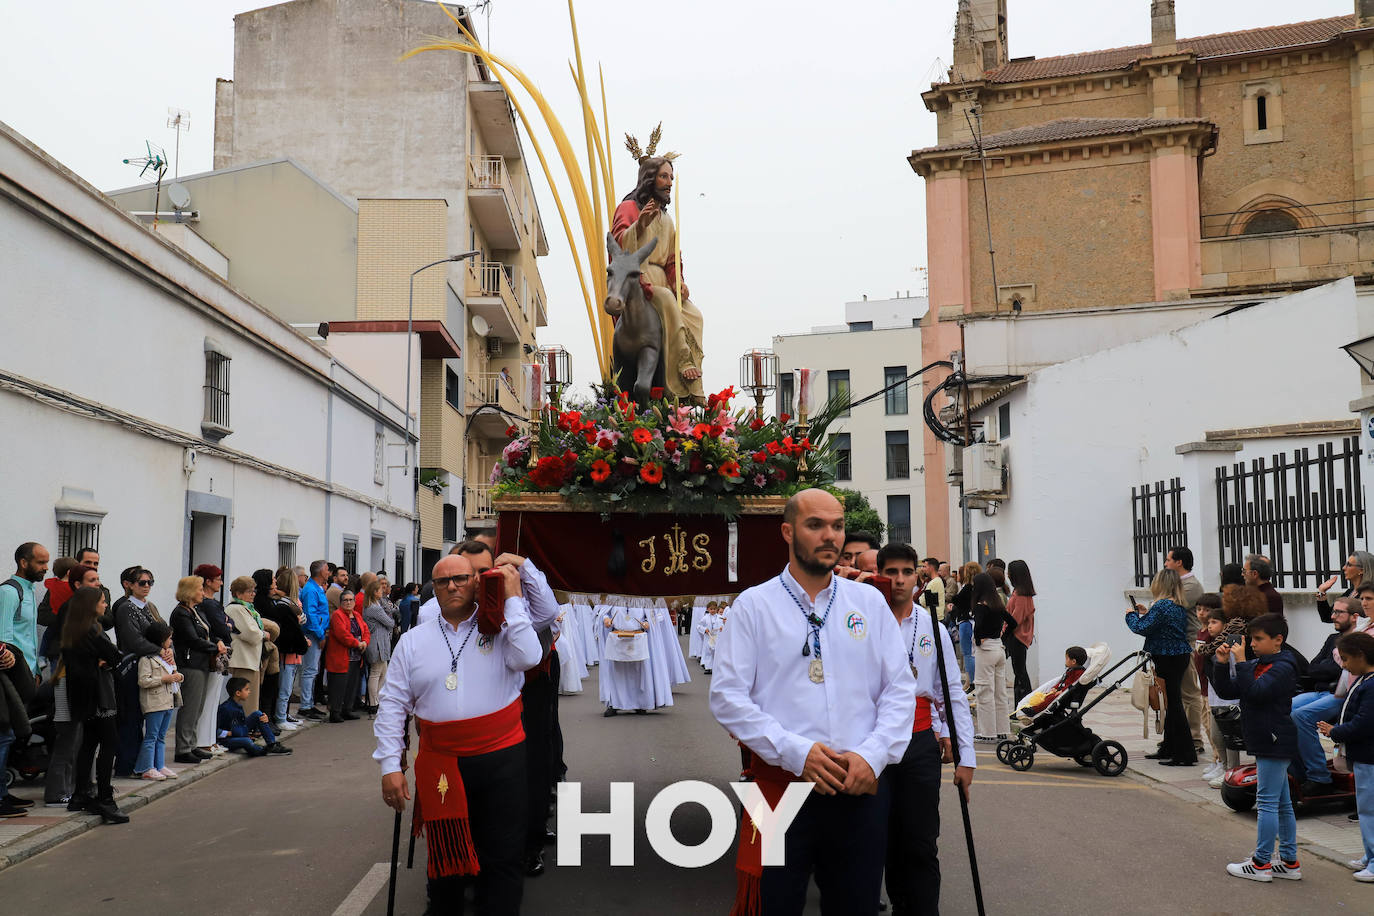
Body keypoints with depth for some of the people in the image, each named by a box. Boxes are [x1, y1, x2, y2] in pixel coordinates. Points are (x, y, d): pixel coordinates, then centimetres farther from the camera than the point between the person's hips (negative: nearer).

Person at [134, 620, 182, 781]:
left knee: (161, 737, 13)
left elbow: (173, 673, 28)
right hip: (154, 703, -9)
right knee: (151, 736, -5)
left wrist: (178, 677, 5)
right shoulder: (146, 659, -11)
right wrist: (164, 679, -20)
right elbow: (143, 681, -19)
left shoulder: (166, 657, 19)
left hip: (168, 701, 9)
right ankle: (146, 769, -1)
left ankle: (160, 766, 18)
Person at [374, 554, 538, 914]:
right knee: (445, 858, 13)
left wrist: (513, 599, -12)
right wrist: (390, 765, -1)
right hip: (440, 764, 2)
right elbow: (393, 705, 6)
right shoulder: (413, 640, 7)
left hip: (501, 761, -2)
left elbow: (527, 657, -18)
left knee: (504, 858, 2)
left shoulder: (501, 628, 3)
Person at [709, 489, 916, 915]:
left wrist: (872, 755, -8)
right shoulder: (754, 605, 1)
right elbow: (727, 697, -5)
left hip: (861, 785, 3)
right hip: (781, 783, -3)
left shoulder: (870, 602, 10)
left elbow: (900, 688, 7)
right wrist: (795, 752, -14)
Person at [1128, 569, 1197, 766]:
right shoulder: (1180, 607, 10)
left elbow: (1143, 628, -19)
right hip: (1181, 655, 9)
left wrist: (1132, 615, -1)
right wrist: (1145, 614, 16)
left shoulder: (1161, 606, -17)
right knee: (1172, 701, 17)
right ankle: (1169, 749, 27)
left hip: (1168, 659, -9)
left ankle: (1185, 754, -6)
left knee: (1173, 702, -6)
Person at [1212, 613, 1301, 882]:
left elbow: (1256, 692, -27)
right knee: (1282, 804, 13)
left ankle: (1261, 864, 0)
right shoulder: (1257, 665, 13)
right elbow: (1228, 691, 11)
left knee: (1267, 801, -5)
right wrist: (1222, 664, -2)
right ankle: (1289, 862, 20)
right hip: (1267, 743, 10)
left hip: (1275, 743, -10)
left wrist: (1239, 663, -24)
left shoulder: (1283, 668, -14)